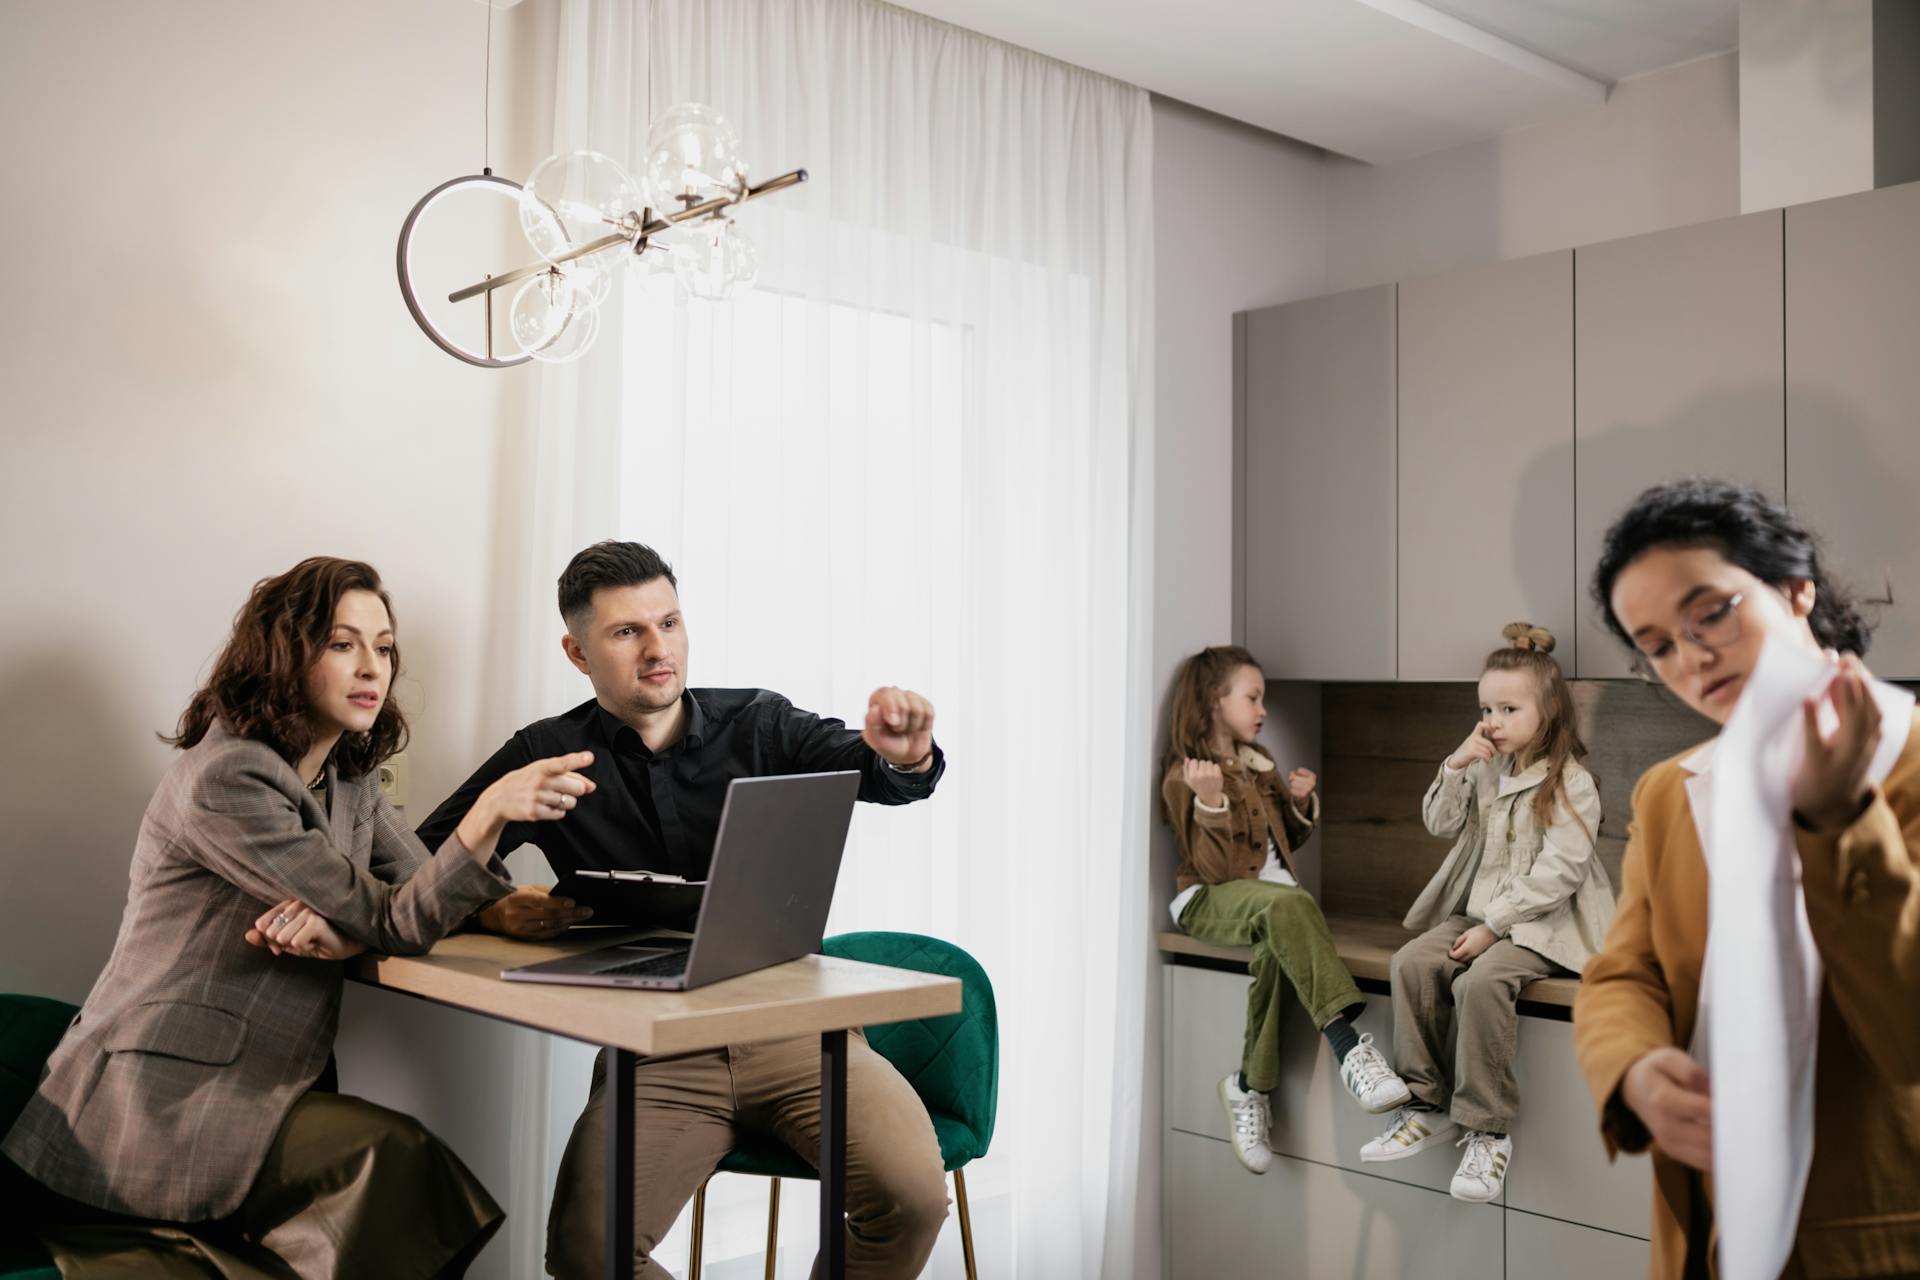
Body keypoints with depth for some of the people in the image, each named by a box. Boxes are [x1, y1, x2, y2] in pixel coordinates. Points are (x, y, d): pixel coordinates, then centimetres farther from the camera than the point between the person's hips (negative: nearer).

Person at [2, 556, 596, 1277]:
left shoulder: (348, 778, 11)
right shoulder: (226, 780, -15)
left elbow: (422, 896, 3)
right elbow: (397, 925, -18)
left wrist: (346, 931, -18)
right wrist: (492, 810, -32)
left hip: (256, 1091, 7)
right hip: (153, 1104, -7)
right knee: (393, 1153, -24)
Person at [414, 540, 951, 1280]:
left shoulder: (759, 725, 5)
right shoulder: (547, 758, 6)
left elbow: (860, 763, -11)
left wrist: (903, 756, -36)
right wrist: (493, 909, -14)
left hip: (794, 1023, 0)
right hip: (655, 1052, 0)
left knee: (912, 1192, -22)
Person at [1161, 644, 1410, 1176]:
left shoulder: (1259, 764, 19)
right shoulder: (1184, 777, -3)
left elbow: (1287, 840, 29)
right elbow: (1215, 867, -13)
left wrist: (1301, 804, 9)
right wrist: (1210, 803, -26)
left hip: (1270, 898, 6)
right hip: (1209, 900, -6)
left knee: (1275, 951, -32)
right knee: (1286, 905, -38)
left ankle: (1249, 1087, -21)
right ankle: (1348, 1048, -44)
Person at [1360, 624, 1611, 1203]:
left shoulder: (1570, 783, -11)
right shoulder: (1485, 769, 10)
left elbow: (1555, 874, -18)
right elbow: (1439, 823, 8)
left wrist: (1493, 925, -20)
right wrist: (1455, 766, -7)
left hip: (1542, 923, -7)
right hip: (1478, 911, 7)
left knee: (1481, 981, -32)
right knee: (1412, 962, -17)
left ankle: (1488, 1129, -20)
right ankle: (1426, 1104, -7)